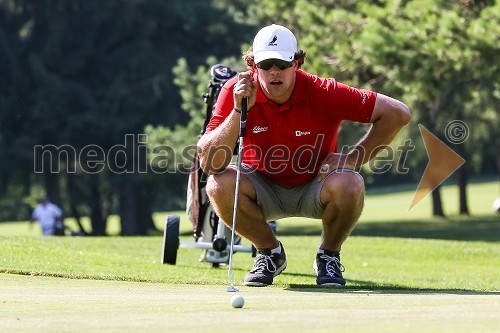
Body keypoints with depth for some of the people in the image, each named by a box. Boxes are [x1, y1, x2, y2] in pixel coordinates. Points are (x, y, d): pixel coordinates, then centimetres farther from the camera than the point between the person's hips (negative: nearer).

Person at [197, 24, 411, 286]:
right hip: (264, 190, 1)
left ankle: (328, 255, -1)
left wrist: (353, 159, -21)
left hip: (314, 189, -1)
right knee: (219, 184, -29)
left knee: (348, 184, -33)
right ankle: (269, 252, -1)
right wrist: (239, 110, -36)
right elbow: (208, 162, -26)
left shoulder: (322, 92, -22)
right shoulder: (235, 91, -19)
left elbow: (397, 113, -19)